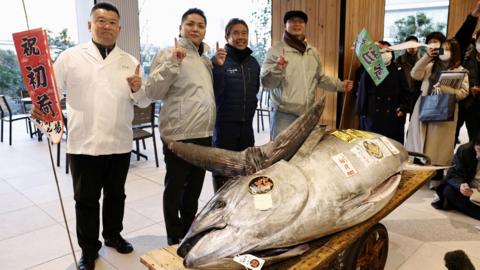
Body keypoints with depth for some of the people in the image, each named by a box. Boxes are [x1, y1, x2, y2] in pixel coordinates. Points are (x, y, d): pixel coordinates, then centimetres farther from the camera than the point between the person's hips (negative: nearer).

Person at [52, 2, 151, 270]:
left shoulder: (130, 62, 7)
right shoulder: (70, 57, 1)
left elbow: (145, 102, 8)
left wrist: (138, 89, -14)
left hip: (120, 144, 3)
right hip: (84, 143, -2)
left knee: (116, 195, 18)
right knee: (86, 200, 9)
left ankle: (113, 235, 40)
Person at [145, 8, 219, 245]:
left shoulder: (205, 59, 16)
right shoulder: (168, 54, -7)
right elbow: (153, 92, -16)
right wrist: (172, 63, -26)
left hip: (203, 135, 8)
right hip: (179, 135, -7)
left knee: (194, 187, 19)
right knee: (175, 189, 6)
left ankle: (189, 232, 36)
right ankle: (175, 238, 22)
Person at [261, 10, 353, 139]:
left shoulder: (313, 52, 12)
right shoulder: (275, 50, -7)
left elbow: (320, 78, 22)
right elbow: (266, 82, -12)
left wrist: (339, 85, 11)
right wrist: (277, 70, -30)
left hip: (309, 114, 6)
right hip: (284, 115, -6)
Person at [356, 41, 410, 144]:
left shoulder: (398, 70, 7)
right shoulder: (369, 71, 4)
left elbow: (405, 91, 7)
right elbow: (362, 92, 4)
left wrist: (403, 108, -4)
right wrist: (362, 112, 1)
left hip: (393, 116, 1)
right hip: (373, 115, -1)